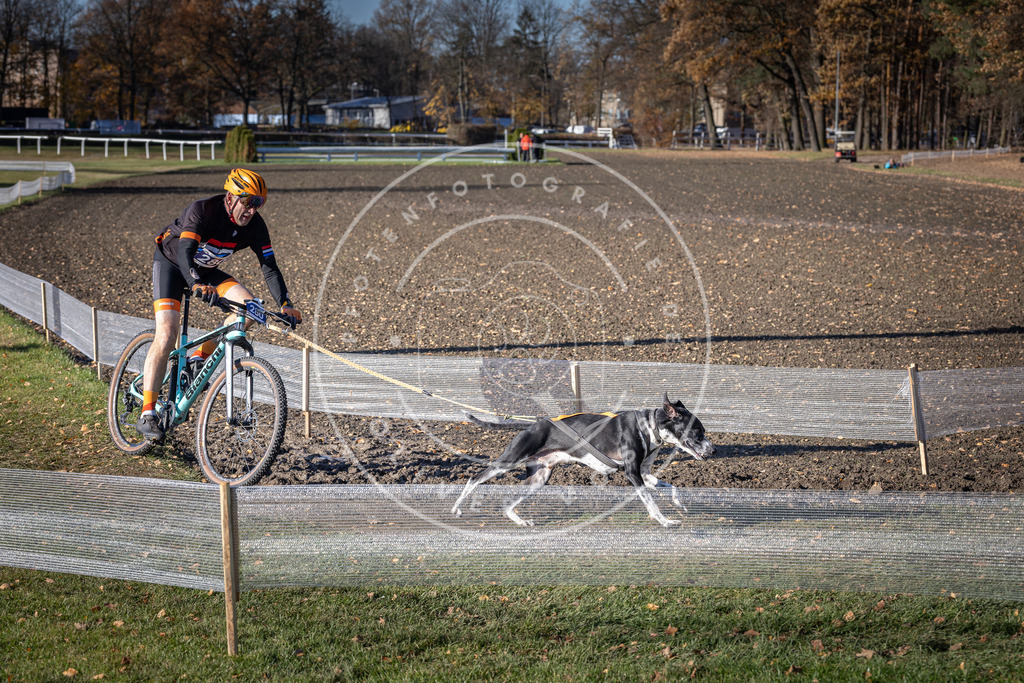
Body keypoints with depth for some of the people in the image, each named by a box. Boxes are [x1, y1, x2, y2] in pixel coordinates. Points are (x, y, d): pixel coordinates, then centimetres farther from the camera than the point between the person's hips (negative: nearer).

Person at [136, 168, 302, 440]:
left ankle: (199, 357, -1)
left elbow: (269, 267, -14)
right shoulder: (202, 210, -32)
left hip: (205, 271, 6)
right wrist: (196, 285, -62)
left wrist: (285, 304, -27)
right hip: (171, 263, -6)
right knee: (167, 333, -21)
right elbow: (185, 252, -44)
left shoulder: (254, 225, -16)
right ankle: (147, 413, -19)